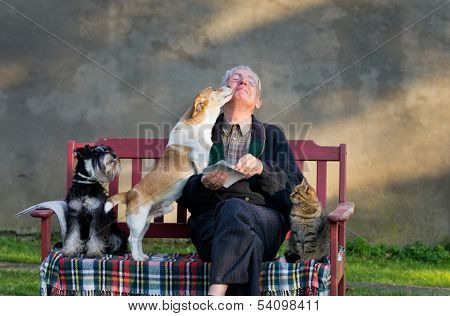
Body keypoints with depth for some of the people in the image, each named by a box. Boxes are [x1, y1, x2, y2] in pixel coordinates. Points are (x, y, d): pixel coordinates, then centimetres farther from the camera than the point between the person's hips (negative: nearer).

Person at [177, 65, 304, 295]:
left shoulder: (272, 136, 26)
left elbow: (294, 190, 13)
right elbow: (183, 195, 16)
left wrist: (262, 169, -6)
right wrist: (204, 184, -7)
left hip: (265, 220, 0)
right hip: (211, 219, 0)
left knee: (234, 208, -39)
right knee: (248, 242, -39)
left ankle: (215, 295, -51)